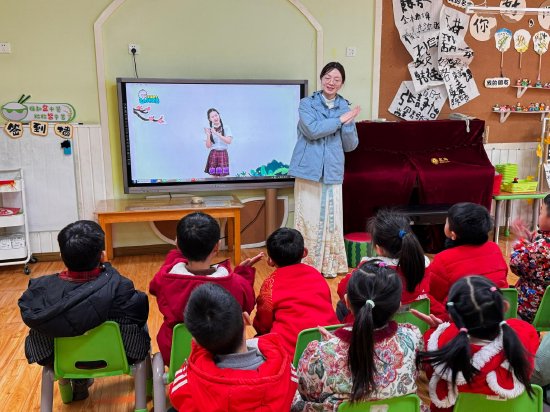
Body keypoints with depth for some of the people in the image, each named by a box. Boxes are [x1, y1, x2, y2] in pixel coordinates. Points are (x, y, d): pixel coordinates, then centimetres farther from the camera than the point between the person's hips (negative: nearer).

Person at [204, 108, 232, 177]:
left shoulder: (226, 128, 2)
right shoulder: (209, 130, 5)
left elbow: (229, 141, -12)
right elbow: (208, 146, 1)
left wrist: (217, 133, -17)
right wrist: (208, 135, -14)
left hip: (223, 154, -1)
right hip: (213, 155, 1)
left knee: (222, 176, -5)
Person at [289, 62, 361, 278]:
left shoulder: (346, 108, 12)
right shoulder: (307, 104, 2)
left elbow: (350, 145, 11)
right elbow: (312, 130, -16)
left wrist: (348, 124, -6)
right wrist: (340, 119, -11)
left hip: (333, 171, 3)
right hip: (309, 170, -3)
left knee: (331, 219, 4)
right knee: (309, 217, 0)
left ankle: (329, 264, 16)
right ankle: (306, 265, 11)